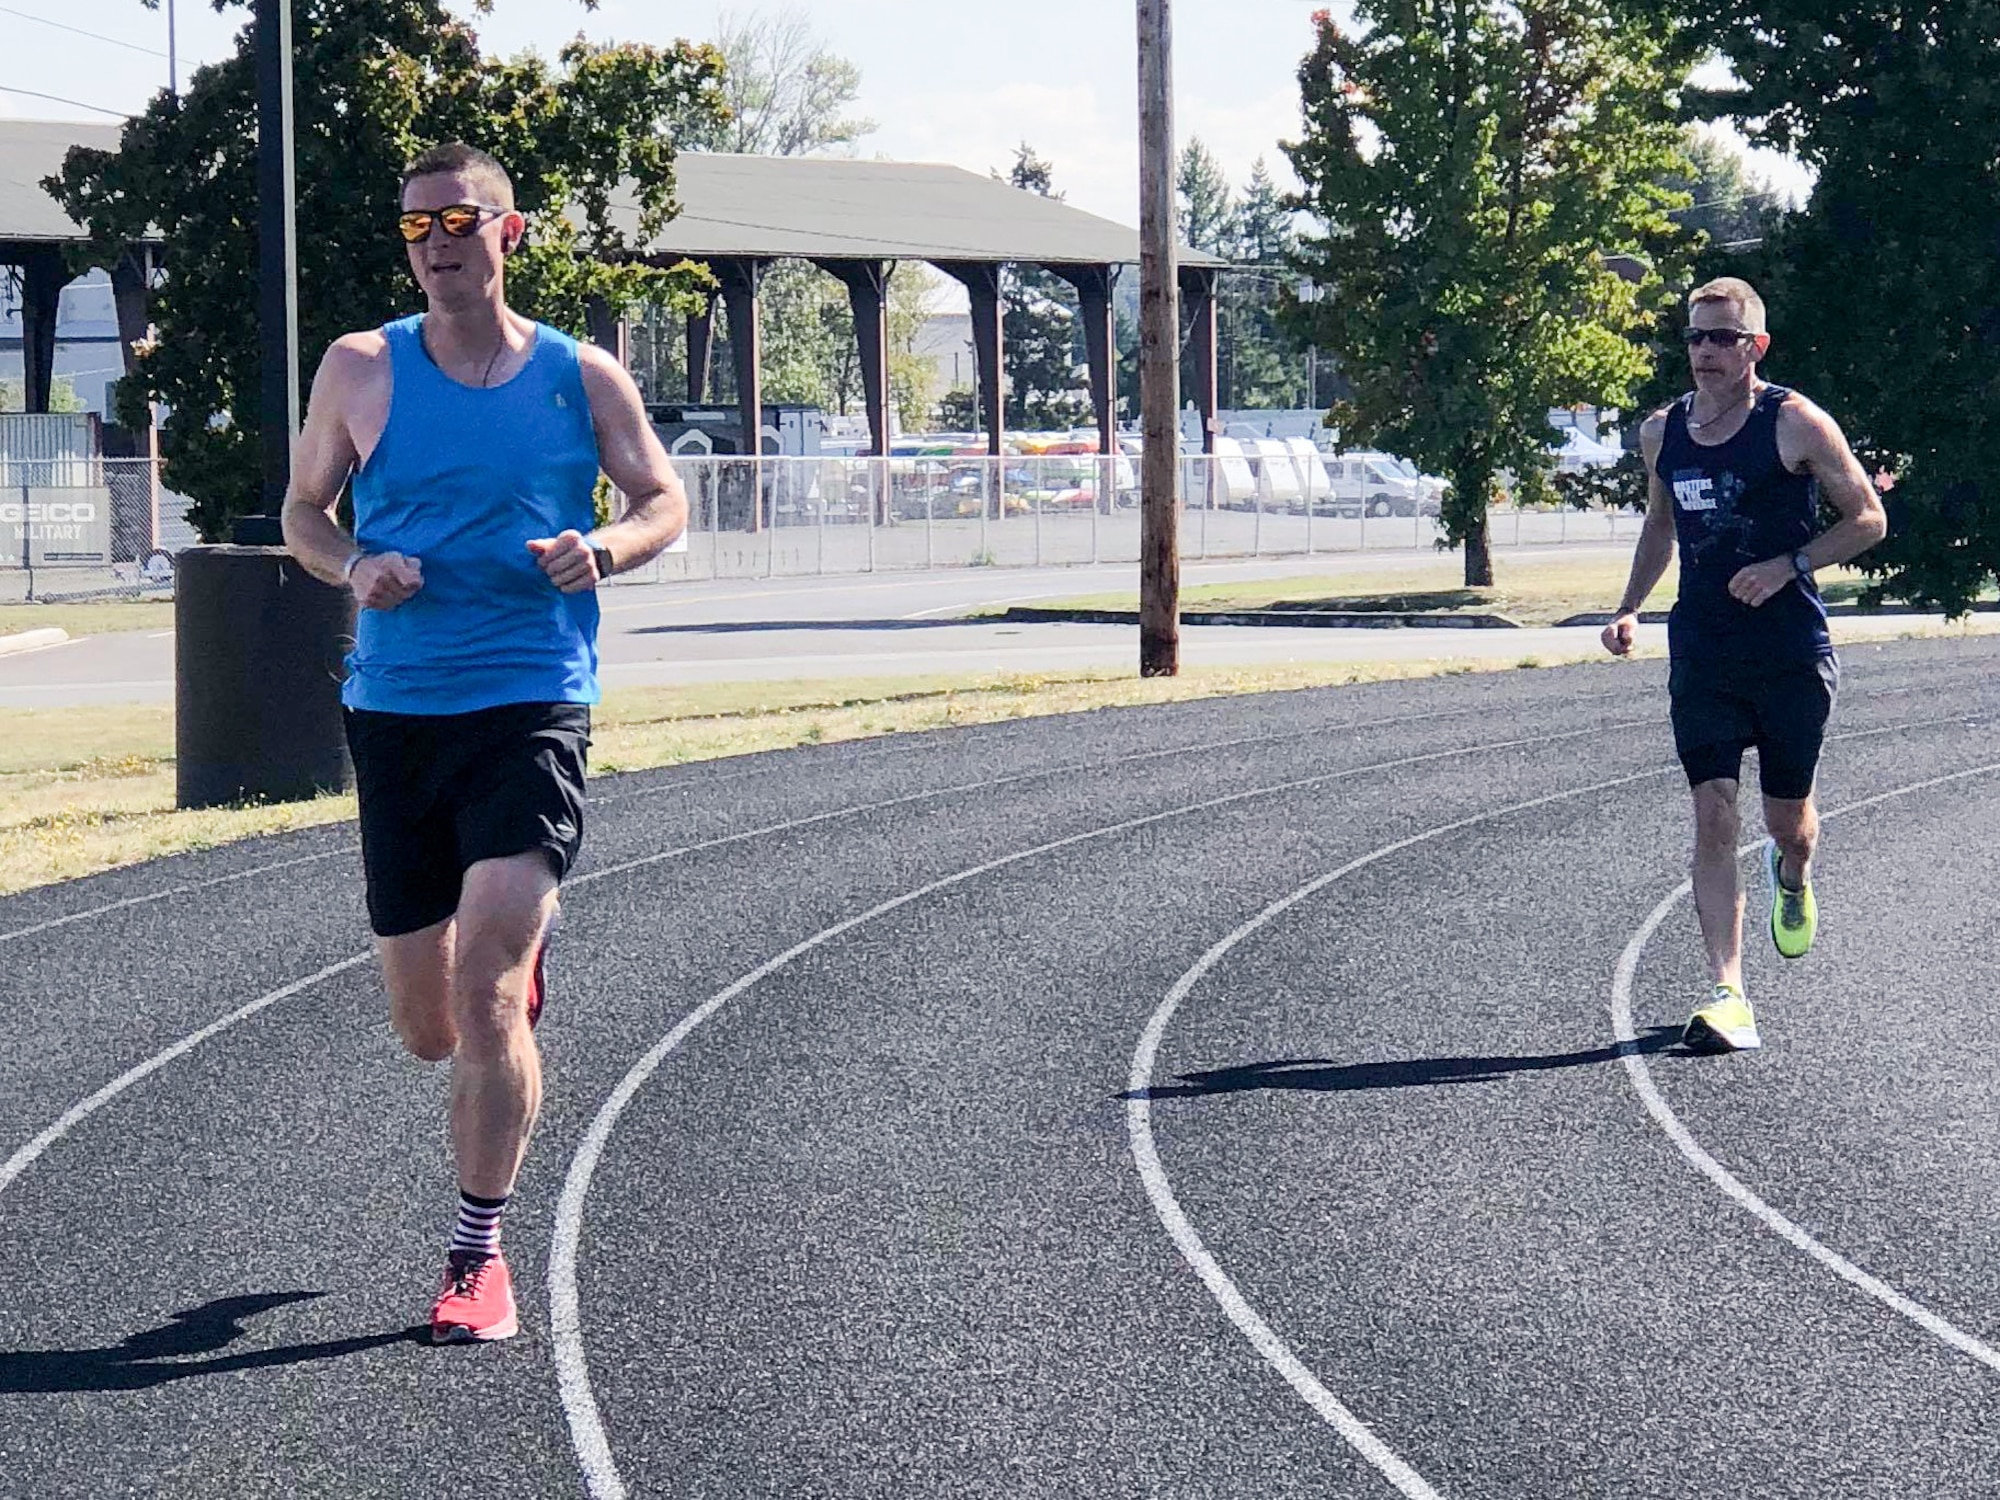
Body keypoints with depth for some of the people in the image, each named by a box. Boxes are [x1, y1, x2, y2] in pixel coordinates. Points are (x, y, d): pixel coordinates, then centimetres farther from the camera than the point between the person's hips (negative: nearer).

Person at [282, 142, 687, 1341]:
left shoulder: (582, 377, 2)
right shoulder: (362, 371, 4)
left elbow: (666, 502, 10)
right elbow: (302, 513, 12)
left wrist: (608, 548, -12)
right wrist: (353, 567, -11)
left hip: (533, 704, -2)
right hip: (395, 709, 2)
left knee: (484, 987, -17)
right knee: (428, 1029, 9)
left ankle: (479, 1252, -4)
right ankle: (520, 954, 47)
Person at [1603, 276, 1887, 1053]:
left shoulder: (1795, 425, -8)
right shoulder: (1662, 432, 6)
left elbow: (1867, 518, -3)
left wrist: (1787, 565, -16)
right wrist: (1629, 608, 11)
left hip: (1792, 656, -3)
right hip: (1701, 658, 3)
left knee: (1787, 816, 9)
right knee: (1713, 816, -9)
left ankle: (1792, 880, 47)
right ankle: (1726, 994, -11)